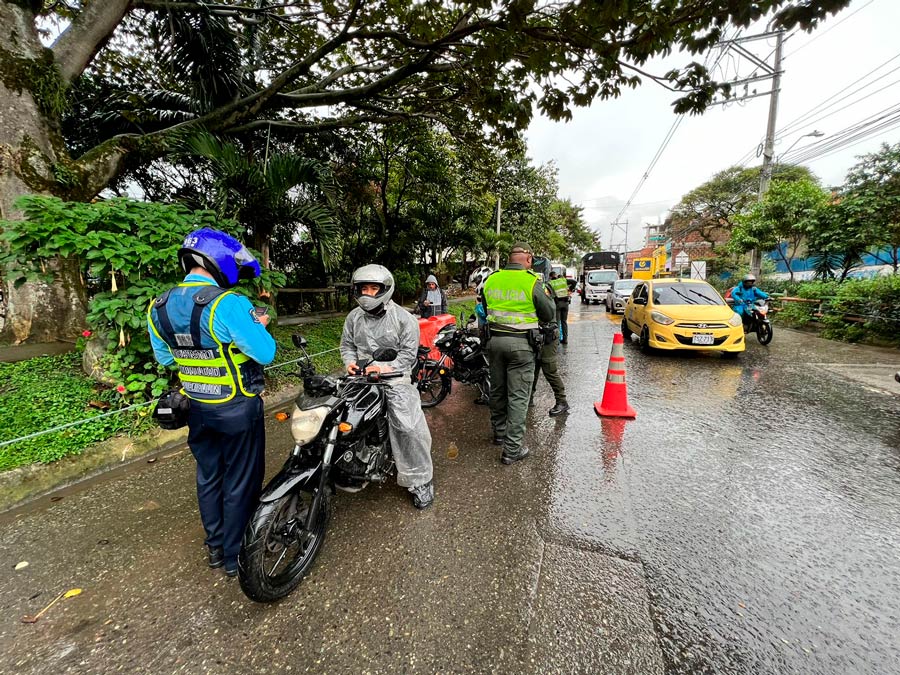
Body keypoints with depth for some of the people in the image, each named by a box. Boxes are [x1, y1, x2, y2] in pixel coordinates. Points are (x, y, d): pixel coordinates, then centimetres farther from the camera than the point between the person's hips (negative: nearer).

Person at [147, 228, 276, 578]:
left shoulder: (158, 307, -1)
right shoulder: (229, 304, -25)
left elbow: (164, 358, 11)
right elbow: (265, 353, -23)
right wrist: (259, 327, -5)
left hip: (197, 408, 7)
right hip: (237, 408, -6)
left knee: (208, 477, 23)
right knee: (240, 482, 10)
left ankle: (215, 546, 41)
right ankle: (236, 557, 27)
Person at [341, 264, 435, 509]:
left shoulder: (403, 318, -1)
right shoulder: (354, 317, 13)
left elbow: (408, 351, -5)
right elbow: (347, 344, 15)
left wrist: (388, 368, -19)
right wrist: (350, 361, -6)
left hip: (394, 377, -4)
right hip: (361, 377, 5)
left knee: (409, 426, -18)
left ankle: (420, 480, -1)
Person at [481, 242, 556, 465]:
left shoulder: (491, 280, 3)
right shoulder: (532, 282, -11)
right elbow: (548, 315, -1)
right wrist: (546, 295, 16)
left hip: (495, 340, 5)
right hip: (521, 343, -5)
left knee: (497, 390, 19)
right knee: (518, 396, 2)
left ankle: (499, 432, 36)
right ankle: (512, 448, 6)